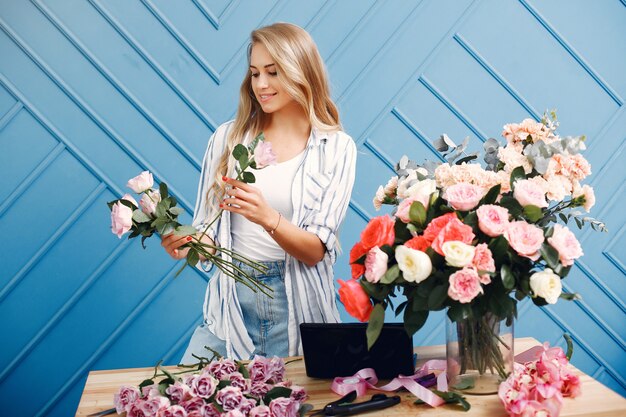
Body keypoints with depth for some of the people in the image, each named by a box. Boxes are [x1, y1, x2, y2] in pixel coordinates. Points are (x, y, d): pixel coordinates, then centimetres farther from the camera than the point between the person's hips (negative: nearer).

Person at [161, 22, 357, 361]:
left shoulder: (336, 148, -3)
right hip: (232, 304, 2)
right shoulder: (228, 137, 3)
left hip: (299, 308, -1)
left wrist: (267, 217, -27)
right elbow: (209, 230, 4)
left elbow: (315, 251, -9)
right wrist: (189, 243, -19)